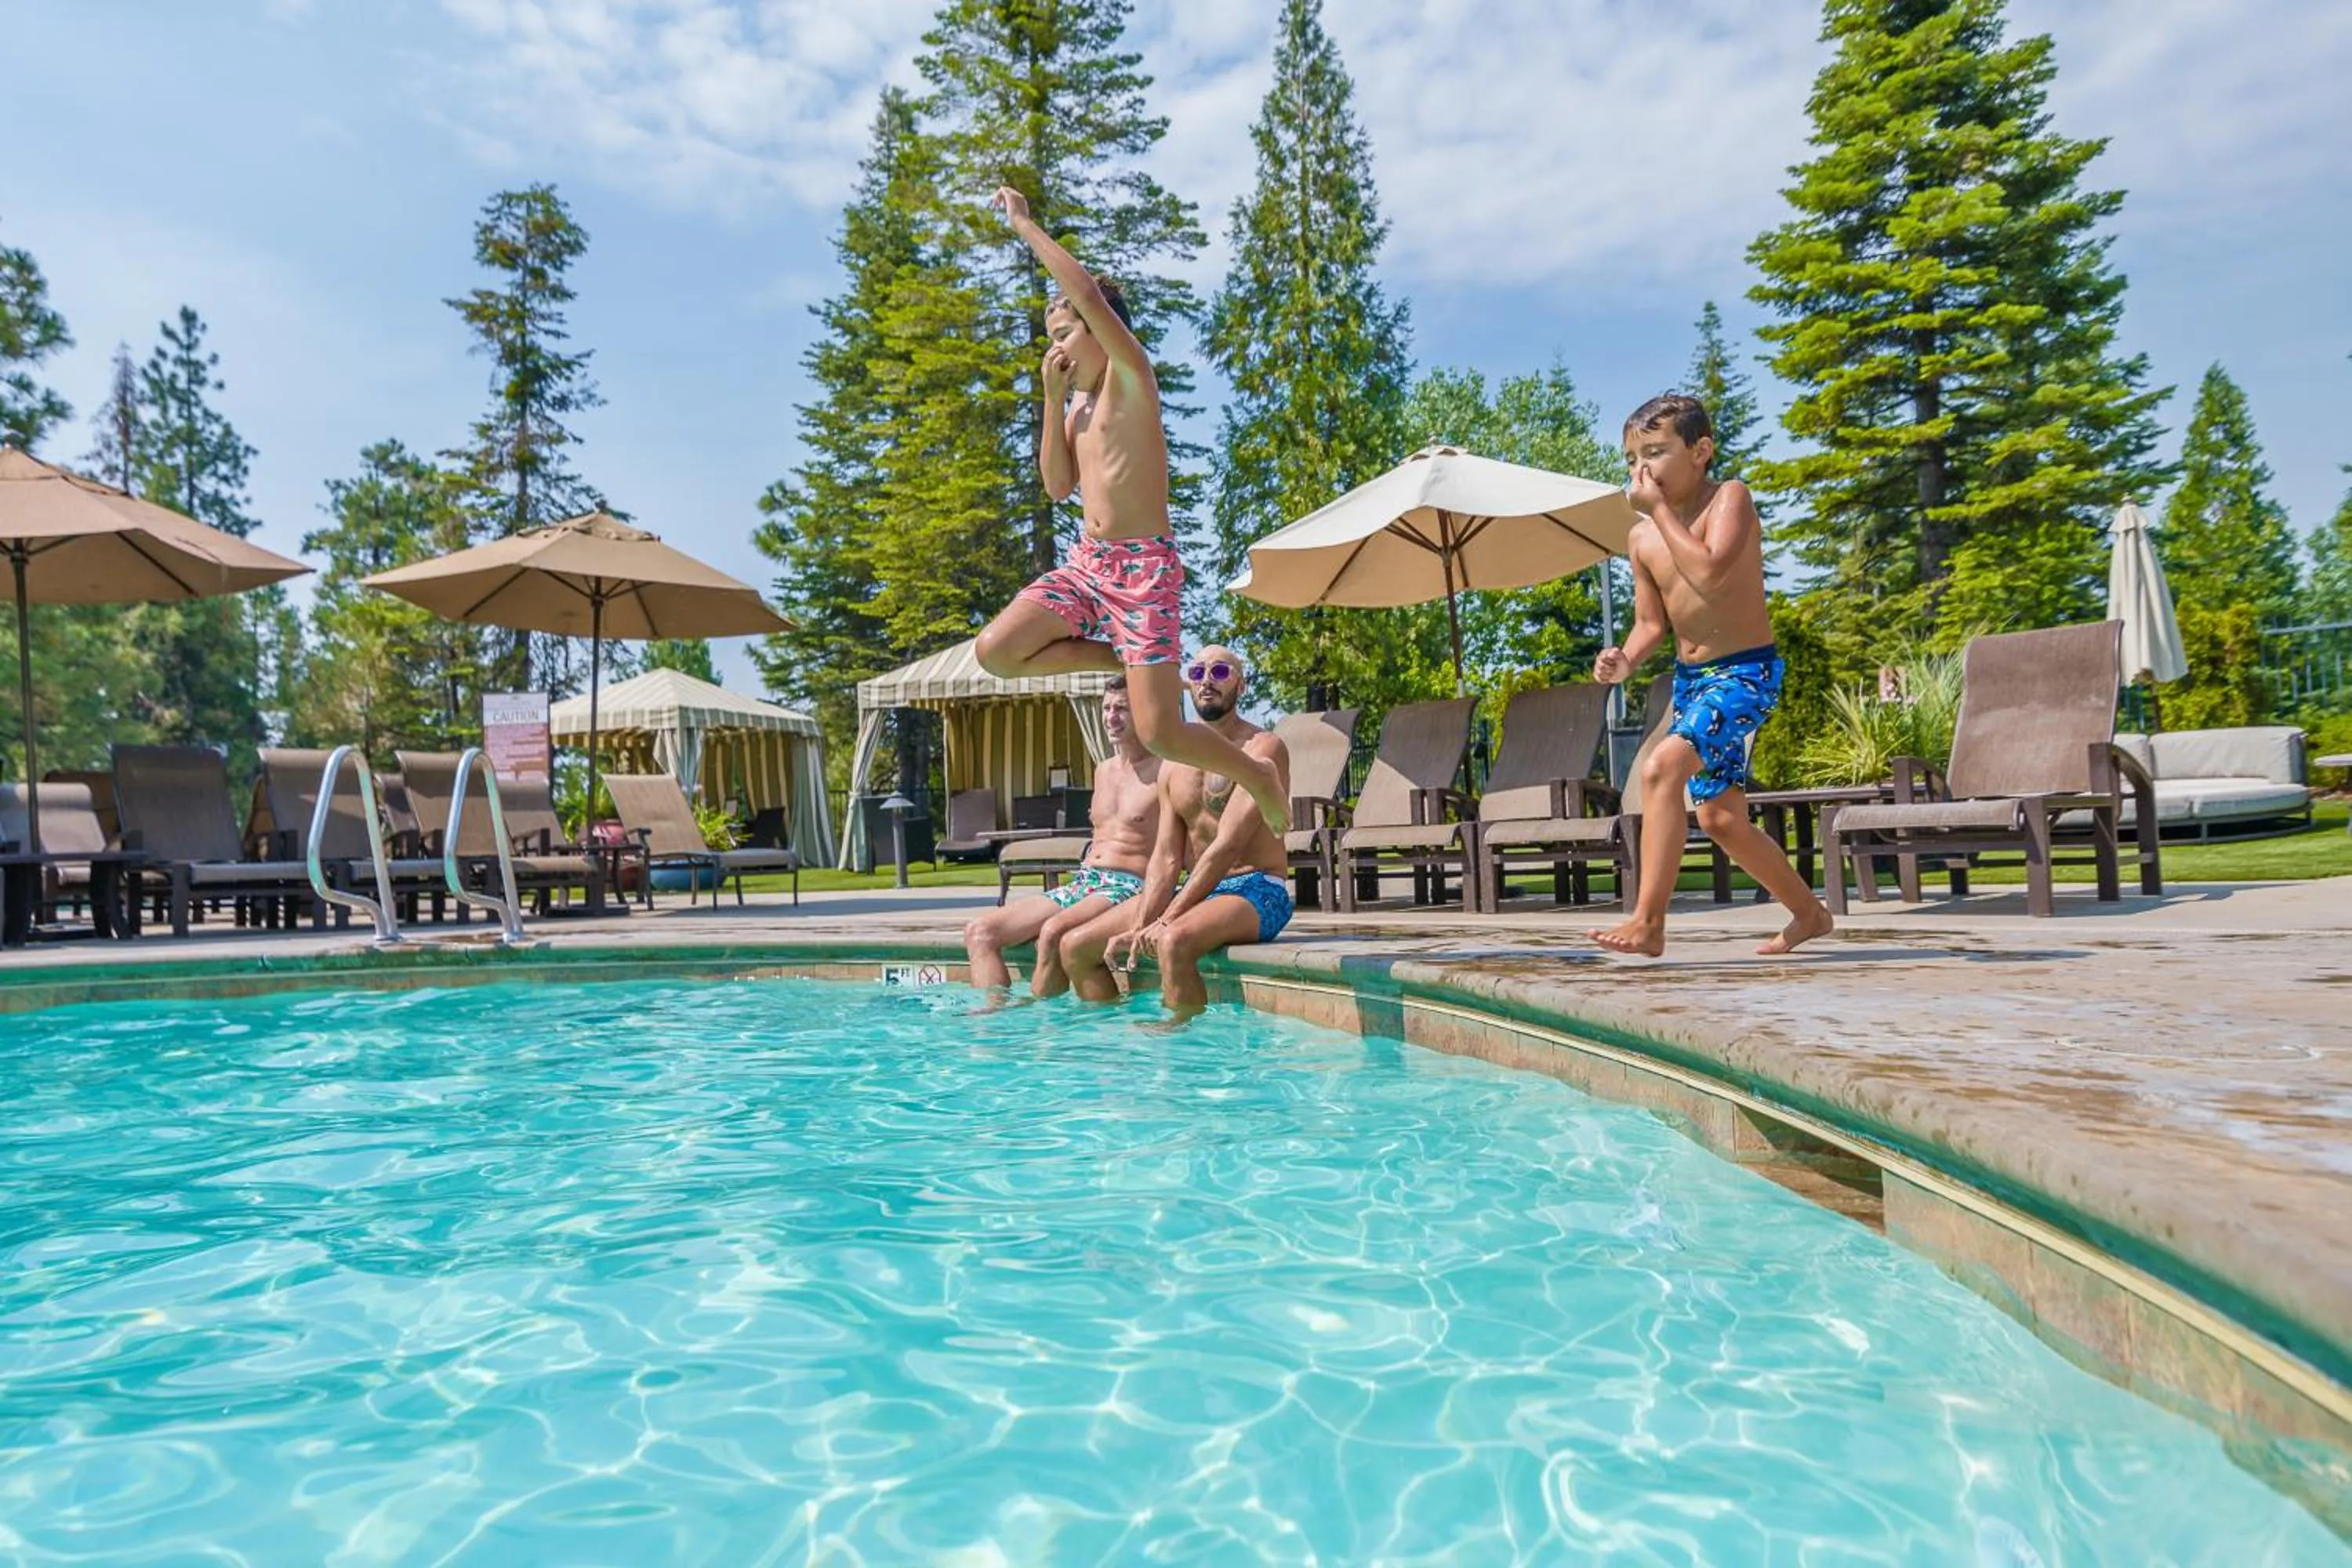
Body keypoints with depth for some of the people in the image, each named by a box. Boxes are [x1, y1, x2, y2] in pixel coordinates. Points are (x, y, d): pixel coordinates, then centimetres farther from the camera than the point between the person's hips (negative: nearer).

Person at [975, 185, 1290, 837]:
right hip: (1086, 563, 7)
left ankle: (1258, 776, 17)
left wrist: (1026, 225, -10)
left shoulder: (1132, 378, -4)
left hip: (1146, 567, -7)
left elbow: (1090, 296, -18)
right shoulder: (1078, 406, 18)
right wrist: (1052, 399, 3)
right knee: (995, 653, -12)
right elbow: (1058, 486, 8)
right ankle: (1118, 658, 8)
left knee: (1160, 734, -11)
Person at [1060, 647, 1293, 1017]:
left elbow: (1228, 846, -19)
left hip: (1256, 892, -8)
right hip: (1195, 891, 8)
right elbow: (1166, 859, 7)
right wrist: (1139, 927, -9)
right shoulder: (1174, 766, 13)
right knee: (1075, 947, -1)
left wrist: (1165, 921, -23)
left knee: (1174, 941, -38)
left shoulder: (1263, 748, -9)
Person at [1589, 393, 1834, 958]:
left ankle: (1648, 922, -26)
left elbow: (1710, 572, -29)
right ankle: (1809, 913, 34)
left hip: (1746, 673, -8)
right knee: (1720, 817, 14)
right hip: (1689, 679, 8)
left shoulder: (1730, 497, -12)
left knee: (1662, 766, -29)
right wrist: (1626, 659, -11)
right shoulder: (1642, 538, 4)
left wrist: (1660, 509, -20)